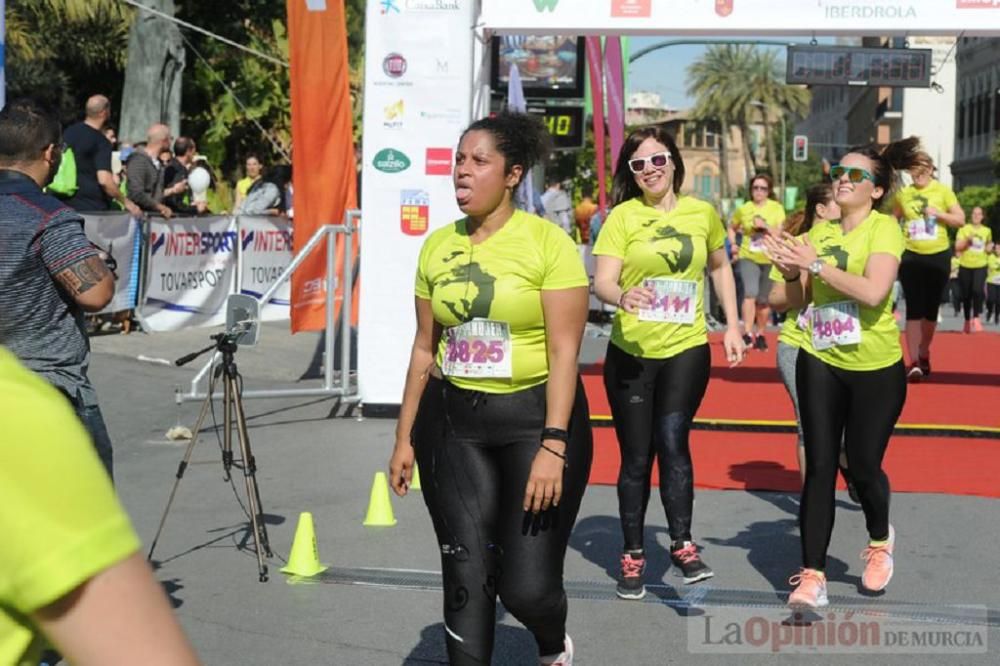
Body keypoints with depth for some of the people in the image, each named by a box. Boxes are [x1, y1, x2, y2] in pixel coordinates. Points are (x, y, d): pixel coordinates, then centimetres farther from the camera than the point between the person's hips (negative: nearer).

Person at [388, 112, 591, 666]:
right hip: (454, 420, 4)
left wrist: (554, 447, -19)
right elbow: (425, 348, 11)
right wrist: (405, 438, 11)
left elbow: (564, 351, -12)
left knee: (526, 585, -2)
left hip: (535, 416, -4)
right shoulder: (438, 245, 6)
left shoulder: (548, 243, -9)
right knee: (465, 576, 4)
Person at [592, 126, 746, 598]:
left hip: (686, 349, 1)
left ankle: (682, 545, -4)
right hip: (631, 352, -1)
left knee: (672, 441, -16)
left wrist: (733, 325, 11)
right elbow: (602, 282, -12)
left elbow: (720, 266, 19)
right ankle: (633, 554, 20)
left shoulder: (702, 213, 3)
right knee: (636, 456, 6)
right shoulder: (622, 216, -5)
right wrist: (622, 296, -35)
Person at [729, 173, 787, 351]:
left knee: (764, 300, 10)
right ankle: (748, 334, -26)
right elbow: (732, 228, 18)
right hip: (748, 257, -1)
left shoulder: (777, 208, 0)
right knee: (750, 293, -22)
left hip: (769, 259, 1)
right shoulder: (743, 209, 1)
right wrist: (733, 244, 3)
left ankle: (760, 334, 27)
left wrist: (765, 225, -22)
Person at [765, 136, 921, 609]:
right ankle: (812, 577, 4)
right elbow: (794, 300, 6)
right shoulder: (819, 232, 5)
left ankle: (880, 541, 39)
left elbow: (874, 291, -26)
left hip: (876, 369, -4)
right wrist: (790, 271, -14)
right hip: (820, 363, 4)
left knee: (863, 464, 8)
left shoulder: (884, 227, -10)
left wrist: (816, 264, -23)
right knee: (819, 466, 0)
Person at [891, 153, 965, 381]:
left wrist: (938, 213, -17)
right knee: (914, 309, -9)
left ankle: (924, 355, 29)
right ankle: (914, 362, -12)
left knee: (931, 309, 10)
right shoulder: (902, 194, 3)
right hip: (911, 256, 0)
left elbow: (961, 220, -3)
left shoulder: (943, 191, -1)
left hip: (938, 256, 0)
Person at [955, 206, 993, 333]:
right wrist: (967, 240, -19)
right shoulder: (964, 229, -1)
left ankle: (976, 318, -14)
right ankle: (967, 320, 23)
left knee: (978, 290, -23)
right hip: (965, 266, 0)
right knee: (966, 295, 6)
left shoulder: (987, 231, 6)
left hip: (980, 266, 0)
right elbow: (957, 247, -7)